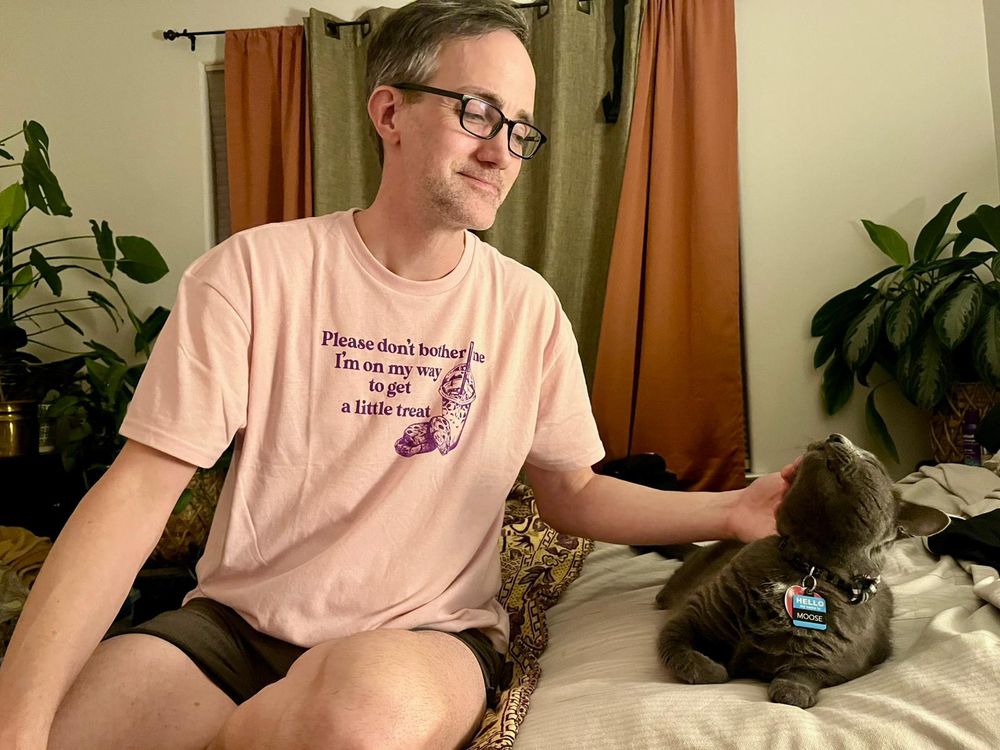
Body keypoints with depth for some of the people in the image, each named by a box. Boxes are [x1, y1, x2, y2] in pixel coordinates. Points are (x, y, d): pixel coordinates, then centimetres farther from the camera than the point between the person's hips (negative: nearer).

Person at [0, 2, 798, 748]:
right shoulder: (256, 272, -8)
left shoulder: (527, 306, -1)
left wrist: (732, 512, -8)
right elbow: (141, 489, -12)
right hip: (236, 620, -1)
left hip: (428, 633, 2)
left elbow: (572, 494, 8)